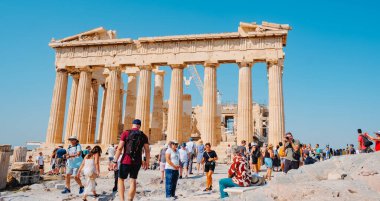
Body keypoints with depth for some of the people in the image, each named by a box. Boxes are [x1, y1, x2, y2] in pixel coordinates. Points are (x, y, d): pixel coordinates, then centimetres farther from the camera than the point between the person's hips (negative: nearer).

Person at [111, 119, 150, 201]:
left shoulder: (125, 133, -3)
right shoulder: (143, 136, 4)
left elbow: (119, 148, -9)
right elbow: (147, 151, 2)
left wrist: (115, 161, -5)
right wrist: (147, 162, 13)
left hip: (126, 161, -2)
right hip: (137, 162, 2)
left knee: (121, 179, 13)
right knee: (133, 181, 13)